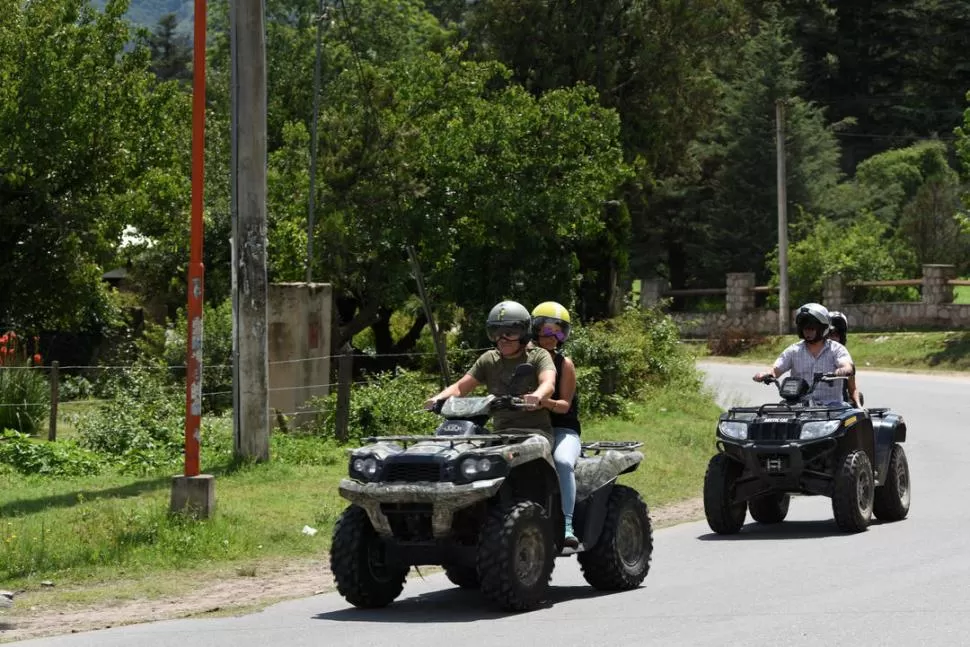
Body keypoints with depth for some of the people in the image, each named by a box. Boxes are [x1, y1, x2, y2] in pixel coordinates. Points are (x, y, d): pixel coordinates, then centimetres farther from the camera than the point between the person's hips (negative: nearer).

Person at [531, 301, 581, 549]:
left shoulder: (565, 364, 2)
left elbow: (565, 405, -7)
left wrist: (545, 402, -28)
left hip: (562, 430, -2)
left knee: (563, 462, -36)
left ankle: (567, 526, -41)